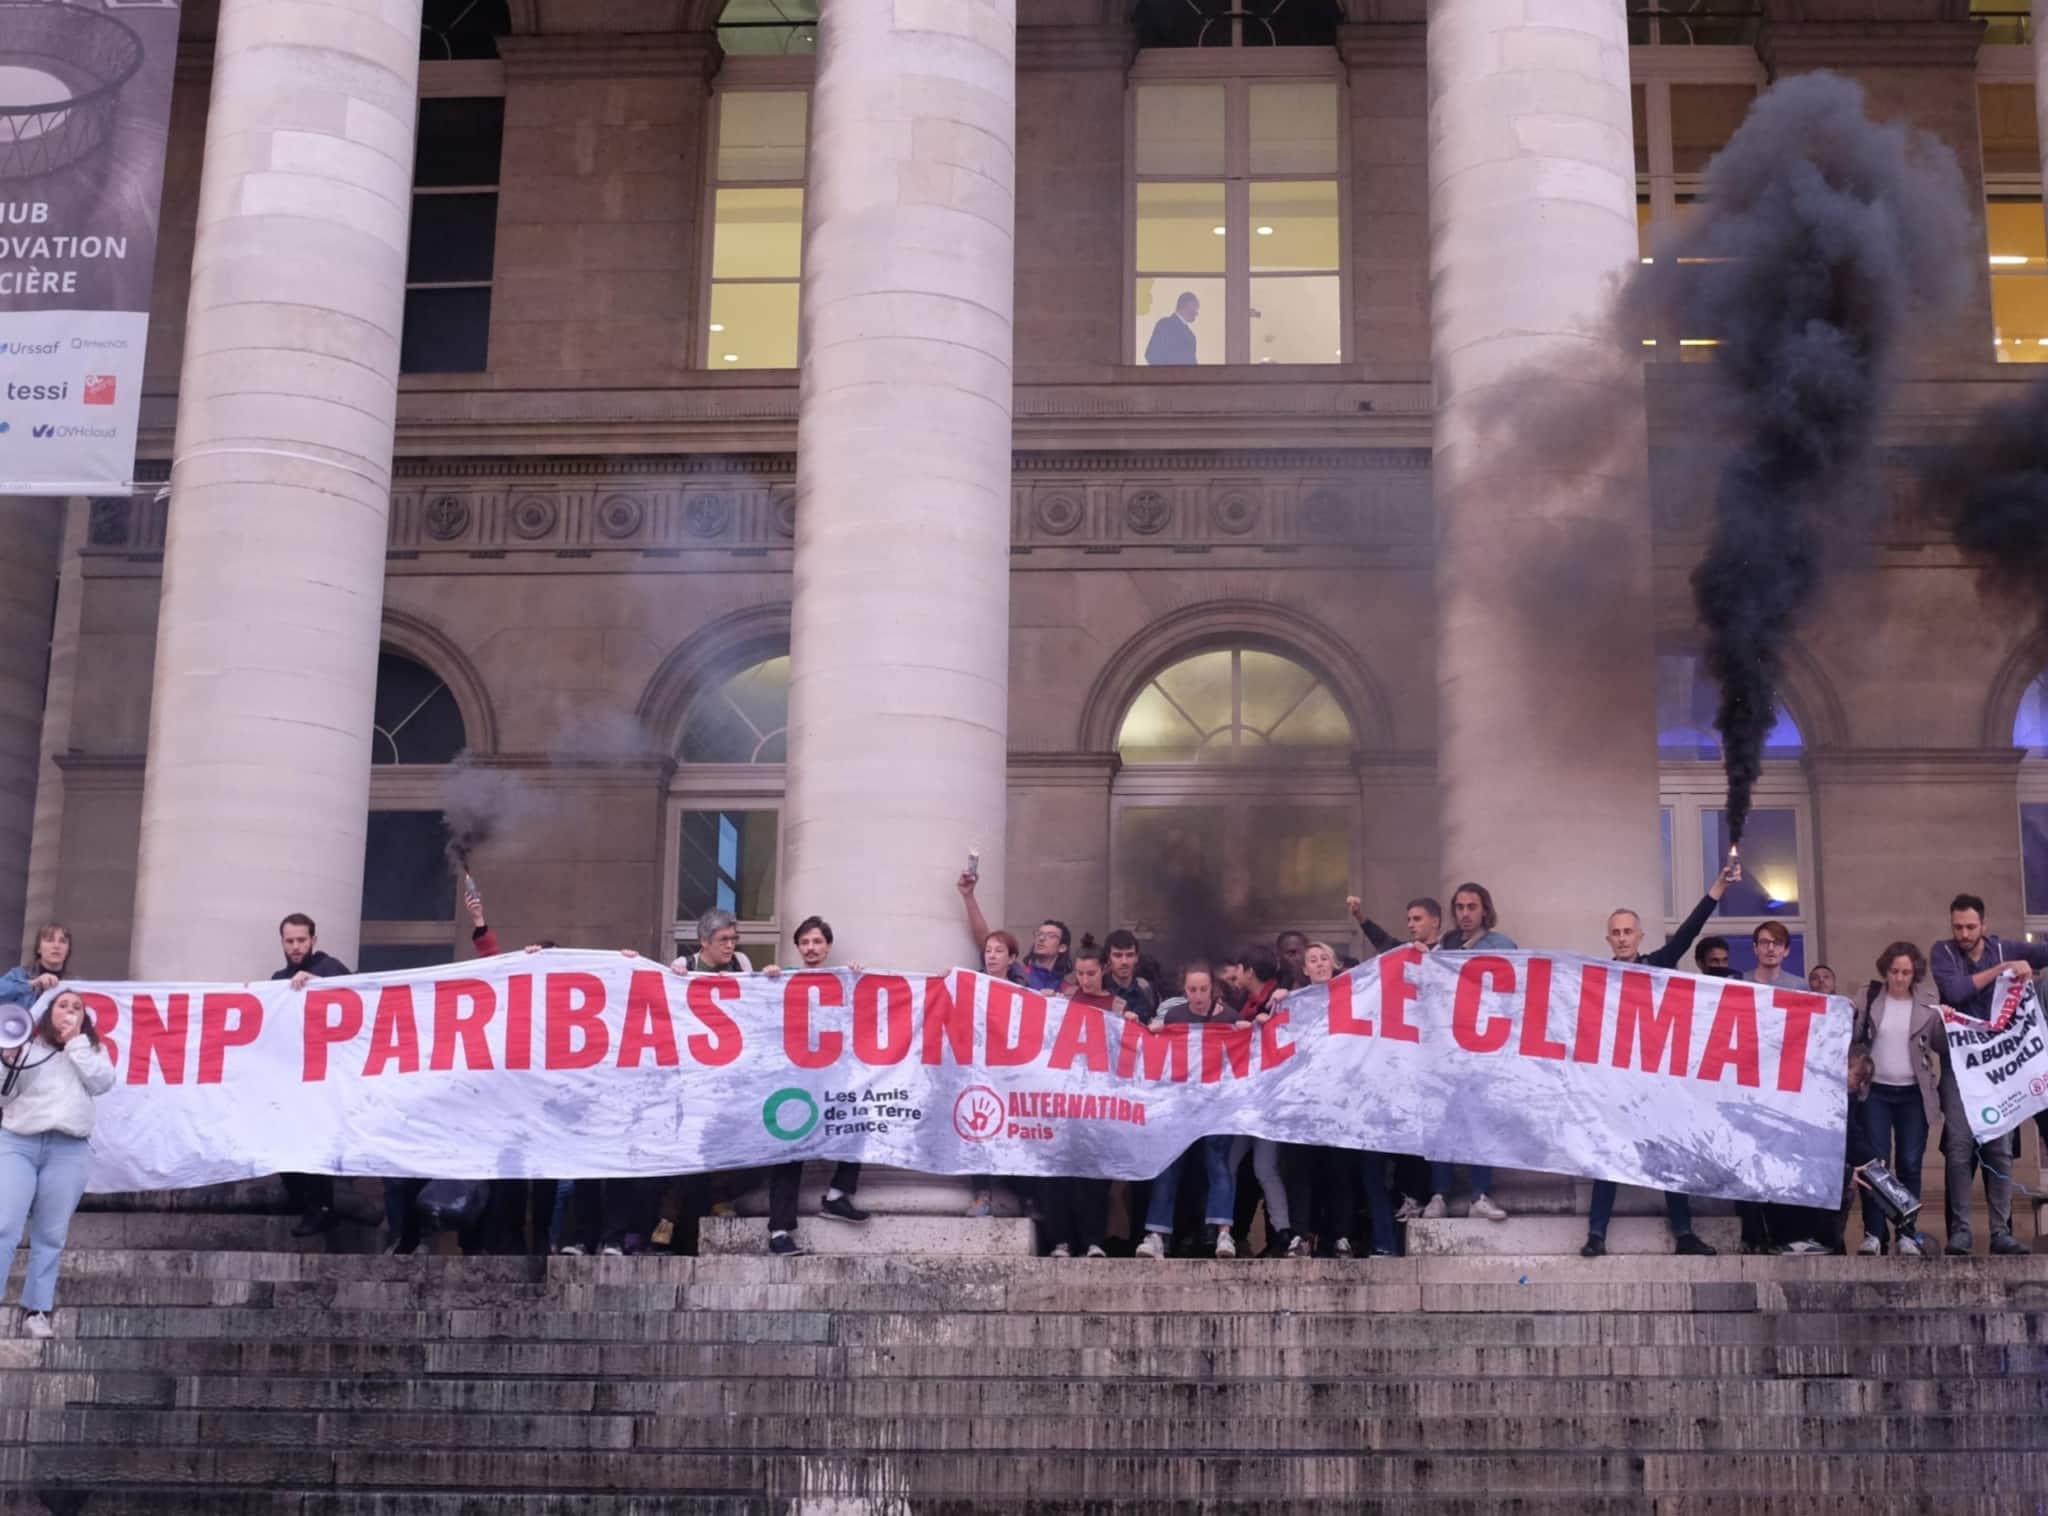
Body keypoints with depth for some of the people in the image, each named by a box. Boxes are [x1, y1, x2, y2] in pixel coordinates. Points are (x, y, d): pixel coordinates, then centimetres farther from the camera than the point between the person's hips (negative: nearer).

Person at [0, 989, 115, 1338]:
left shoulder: (92, 1049, 18)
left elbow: (102, 1082, -1)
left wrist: (76, 1042, -1)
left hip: (68, 1150, 2)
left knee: (50, 1236, 2)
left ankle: (36, 1311, 5)